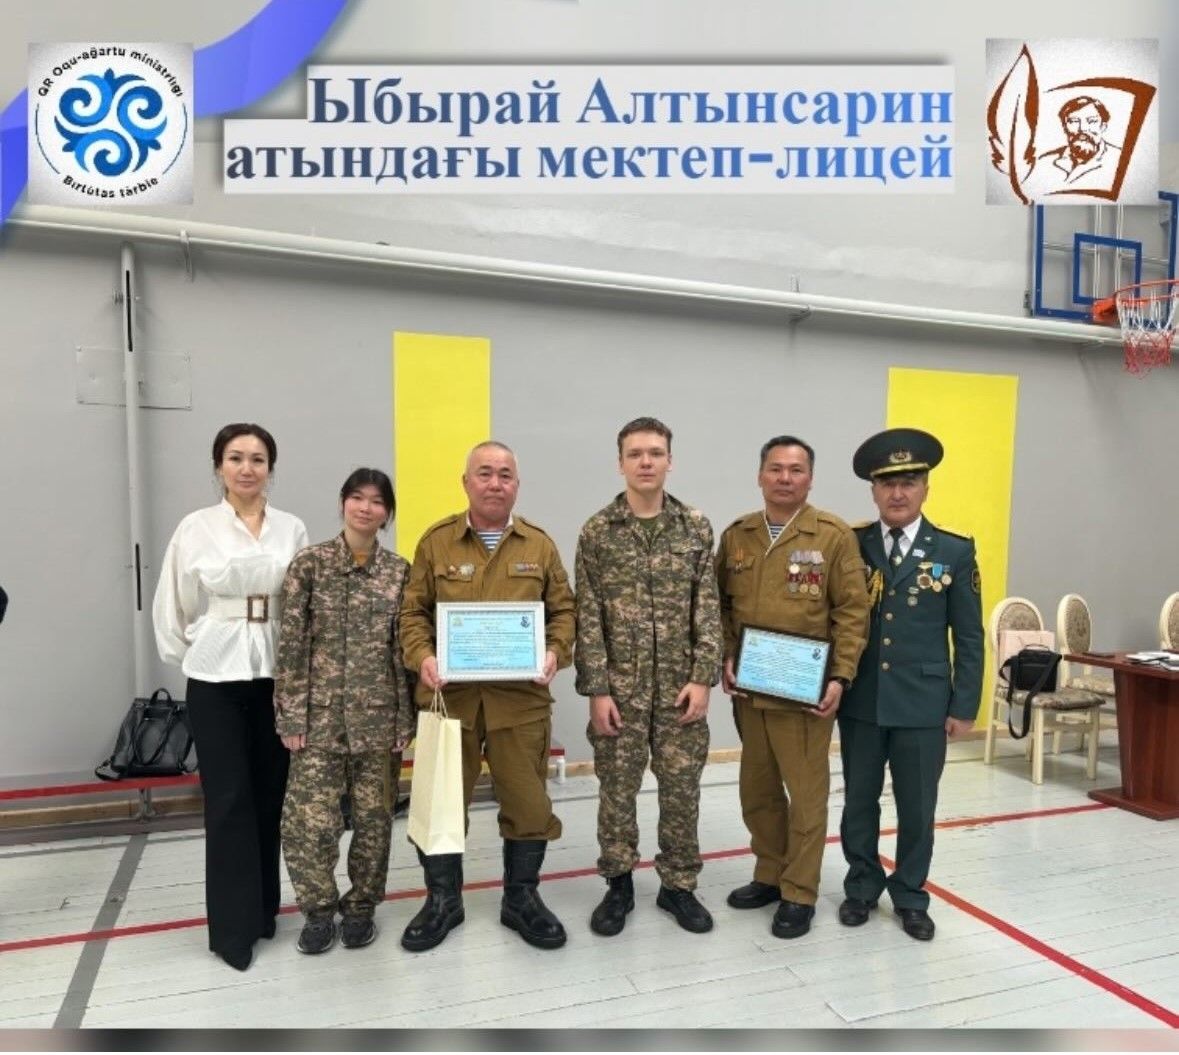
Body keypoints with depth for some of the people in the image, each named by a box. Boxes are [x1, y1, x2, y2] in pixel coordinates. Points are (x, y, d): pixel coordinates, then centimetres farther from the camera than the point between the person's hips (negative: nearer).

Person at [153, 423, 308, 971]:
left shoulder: (292, 529, 1)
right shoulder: (195, 528, -2)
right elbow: (172, 607, 4)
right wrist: (191, 658, 4)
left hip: (277, 677, 2)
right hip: (215, 678, -1)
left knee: (270, 797, 10)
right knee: (228, 801, 2)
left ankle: (263, 910, 27)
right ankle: (233, 926, 15)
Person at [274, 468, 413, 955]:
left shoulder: (399, 571, 2)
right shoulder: (309, 563, -3)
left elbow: (404, 647, 3)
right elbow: (291, 644, -4)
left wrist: (404, 718, 1)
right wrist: (291, 714, -7)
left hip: (377, 713, 2)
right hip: (320, 710, -1)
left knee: (373, 815, 10)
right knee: (310, 817, -2)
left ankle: (360, 906, 30)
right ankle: (319, 910, 22)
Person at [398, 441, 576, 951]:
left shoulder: (539, 544, 6)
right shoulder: (436, 541, 3)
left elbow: (563, 610, 8)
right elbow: (413, 611, 4)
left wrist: (555, 651, -9)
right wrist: (422, 656, -12)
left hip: (521, 695, 1)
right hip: (449, 693, 0)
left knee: (527, 799, 8)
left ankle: (521, 899, 29)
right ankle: (442, 900, 30)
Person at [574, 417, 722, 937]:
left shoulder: (696, 528, 2)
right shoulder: (597, 531, -2)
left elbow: (708, 612, 1)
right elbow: (588, 617, -4)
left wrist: (703, 678, -6)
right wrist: (596, 689, -8)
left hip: (679, 685, 1)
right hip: (619, 685, -1)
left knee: (681, 788, 10)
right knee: (617, 789, 10)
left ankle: (678, 885, 29)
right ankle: (618, 884, 28)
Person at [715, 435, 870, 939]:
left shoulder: (834, 535, -6)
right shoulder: (736, 535, 6)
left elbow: (853, 611, -7)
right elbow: (721, 605, 10)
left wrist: (839, 678, -13)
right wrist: (725, 660, -2)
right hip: (748, 689, 5)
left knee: (806, 794, 6)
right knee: (756, 789, 16)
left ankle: (799, 894, 22)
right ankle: (770, 874, 35)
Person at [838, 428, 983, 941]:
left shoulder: (955, 552, -1)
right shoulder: (850, 546, 0)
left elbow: (969, 637, 1)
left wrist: (964, 706, -2)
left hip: (924, 704, -1)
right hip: (860, 701, 1)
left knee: (917, 808, 11)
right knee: (859, 801, 14)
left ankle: (911, 896, 31)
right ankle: (862, 886, 34)